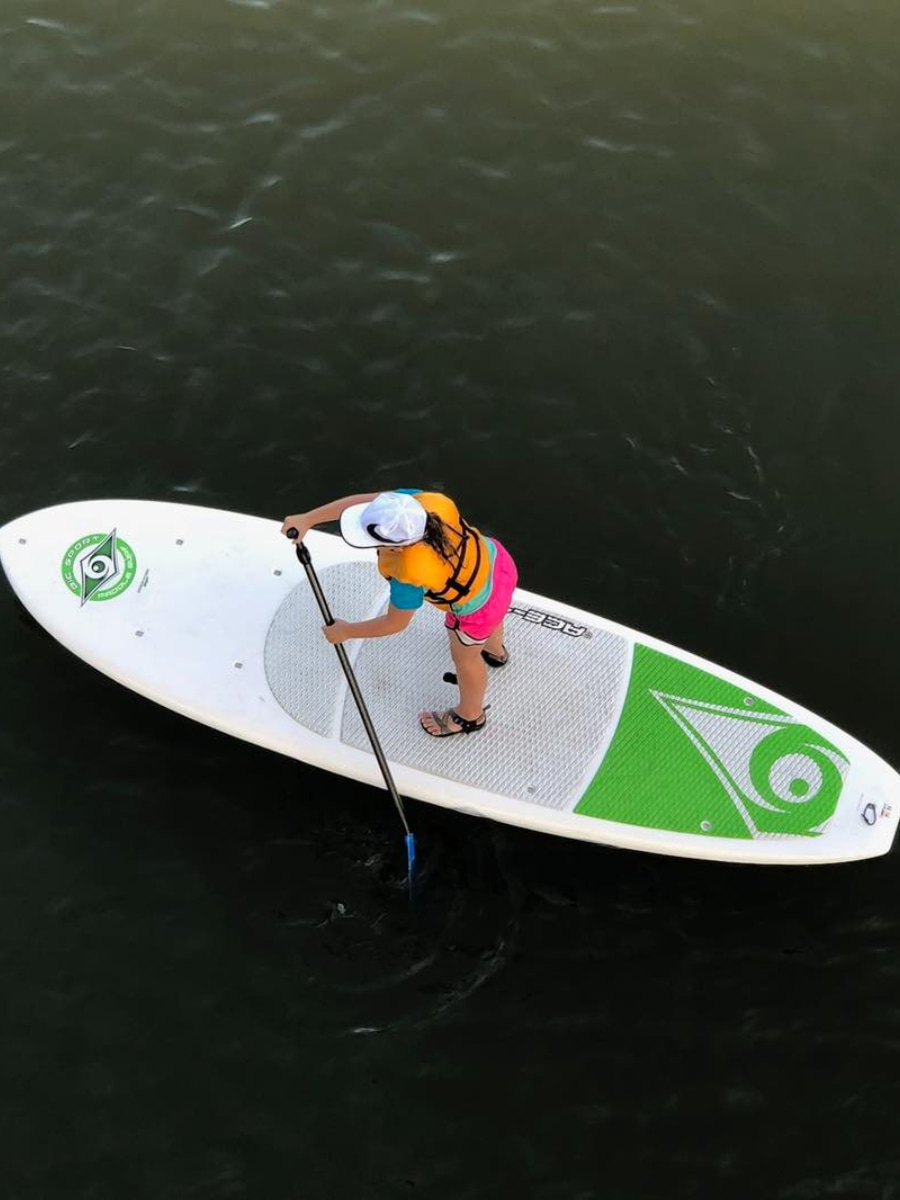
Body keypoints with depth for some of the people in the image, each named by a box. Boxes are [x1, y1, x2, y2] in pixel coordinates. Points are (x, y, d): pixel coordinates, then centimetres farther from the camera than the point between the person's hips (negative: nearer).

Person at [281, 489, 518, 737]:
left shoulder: (411, 575, -41)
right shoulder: (419, 501, -32)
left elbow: (395, 623, -21)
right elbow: (360, 501, -19)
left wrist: (345, 631, -8)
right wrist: (308, 518, -21)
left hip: (479, 603, -6)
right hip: (494, 557, 6)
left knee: (465, 657, 27)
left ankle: (470, 716, 59)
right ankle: (495, 652, 77)